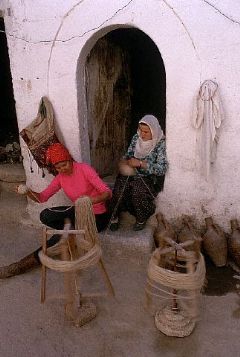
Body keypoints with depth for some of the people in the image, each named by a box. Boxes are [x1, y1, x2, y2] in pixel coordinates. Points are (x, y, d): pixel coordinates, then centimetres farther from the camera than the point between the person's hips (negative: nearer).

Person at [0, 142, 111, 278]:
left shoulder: (84, 169, -18)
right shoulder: (60, 177, 0)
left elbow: (108, 193, -23)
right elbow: (42, 197, -3)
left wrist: (91, 200, -42)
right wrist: (28, 192, -24)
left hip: (97, 217, -6)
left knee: (62, 237, -22)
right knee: (45, 216, -17)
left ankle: (25, 264, -7)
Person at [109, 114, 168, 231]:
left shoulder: (160, 143, -12)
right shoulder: (136, 138, 4)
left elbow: (162, 169, -19)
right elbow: (128, 155, 14)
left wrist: (140, 163, -25)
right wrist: (124, 162, -10)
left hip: (150, 177, -4)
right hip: (131, 174, 4)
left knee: (138, 188, -34)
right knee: (120, 187, -26)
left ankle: (141, 219, -9)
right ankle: (114, 215, -4)